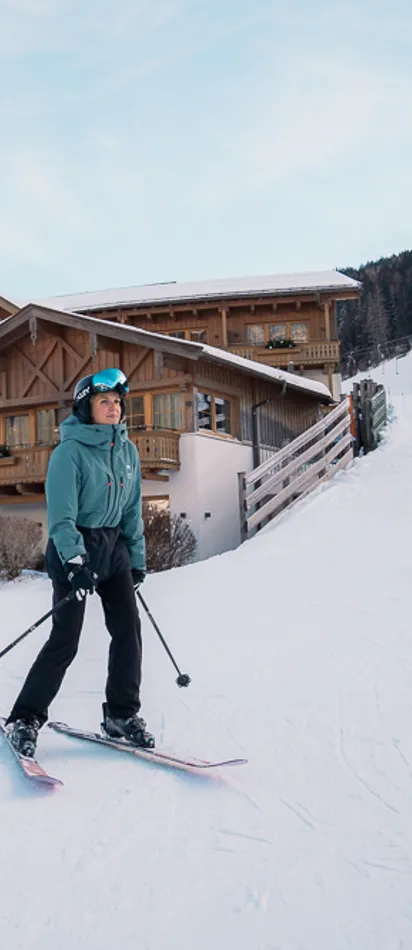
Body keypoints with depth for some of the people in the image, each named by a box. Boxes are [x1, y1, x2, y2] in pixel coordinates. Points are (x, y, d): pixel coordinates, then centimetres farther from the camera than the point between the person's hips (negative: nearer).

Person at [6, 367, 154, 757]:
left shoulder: (128, 450, 7)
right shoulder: (70, 451, -12)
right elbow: (61, 513, -17)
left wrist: (137, 559, 11)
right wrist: (75, 561, -25)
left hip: (114, 546, 6)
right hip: (75, 549, -6)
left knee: (128, 628, 0)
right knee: (65, 639, -4)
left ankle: (122, 714, 16)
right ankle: (25, 719, 14)